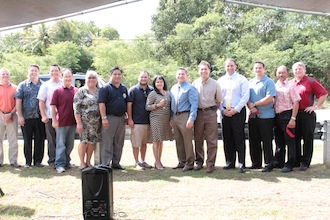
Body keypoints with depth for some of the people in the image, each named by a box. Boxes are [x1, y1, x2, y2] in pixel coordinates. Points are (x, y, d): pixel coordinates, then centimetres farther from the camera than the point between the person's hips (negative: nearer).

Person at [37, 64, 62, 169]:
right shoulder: (45, 85, 8)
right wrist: (43, 116, -5)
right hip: (50, 117, -1)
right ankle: (52, 161, 11)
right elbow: (41, 102, 4)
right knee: (52, 141, 4)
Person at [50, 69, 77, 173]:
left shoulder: (76, 91, 7)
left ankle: (67, 161, 28)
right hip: (61, 122, -5)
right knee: (61, 144, -1)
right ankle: (60, 164, 4)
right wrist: (54, 120, -11)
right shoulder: (58, 91, -4)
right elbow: (52, 106, -6)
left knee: (70, 144, 14)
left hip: (72, 122, 5)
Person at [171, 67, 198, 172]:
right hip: (175, 116, 7)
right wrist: (172, 118, 14)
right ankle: (182, 162, 23)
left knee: (187, 141, -4)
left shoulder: (190, 88, -7)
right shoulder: (173, 88, 15)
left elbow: (194, 104, -12)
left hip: (185, 116, -7)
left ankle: (189, 163, 6)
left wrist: (191, 119, -20)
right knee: (178, 141, 12)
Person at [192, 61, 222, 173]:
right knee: (198, 139, 7)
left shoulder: (215, 84, 3)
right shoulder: (195, 83, 6)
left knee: (212, 140, -2)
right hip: (198, 113, 2)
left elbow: (219, 100, 10)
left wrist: (213, 110, 3)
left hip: (211, 113, -2)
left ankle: (210, 164, 4)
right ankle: (199, 162, 19)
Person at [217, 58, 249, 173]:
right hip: (224, 112, 4)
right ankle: (230, 162, 17)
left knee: (239, 138, -4)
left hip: (238, 112, -4)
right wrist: (222, 109, -3)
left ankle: (241, 164, -1)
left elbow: (245, 97, -6)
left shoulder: (242, 80, 0)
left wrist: (235, 110, -12)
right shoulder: (220, 81, 12)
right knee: (227, 138, 8)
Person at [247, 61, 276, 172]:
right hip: (253, 116, 6)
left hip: (266, 116, -6)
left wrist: (254, 104, -12)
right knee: (253, 141, 10)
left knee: (267, 141, -2)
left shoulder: (269, 82, -3)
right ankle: (256, 163, 20)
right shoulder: (250, 82, 15)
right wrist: (251, 107, -10)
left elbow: (270, 98, -14)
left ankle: (269, 164, 6)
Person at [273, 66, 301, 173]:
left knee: (289, 140, -1)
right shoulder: (275, 86, 12)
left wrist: (293, 118, -15)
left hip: (287, 115, -6)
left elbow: (296, 103, -8)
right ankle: (278, 162, 25)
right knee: (278, 140, 14)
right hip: (277, 116, 6)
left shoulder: (291, 86, -4)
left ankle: (290, 164, 6)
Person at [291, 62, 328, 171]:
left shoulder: (310, 81, -1)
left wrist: (316, 106, -8)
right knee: (295, 139, 9)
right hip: (293, 114, 4)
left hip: (307, 114, -4)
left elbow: (324, 94, -3)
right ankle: (296, 161, 18)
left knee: (307, 139, 0)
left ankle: (305, 162, 6)